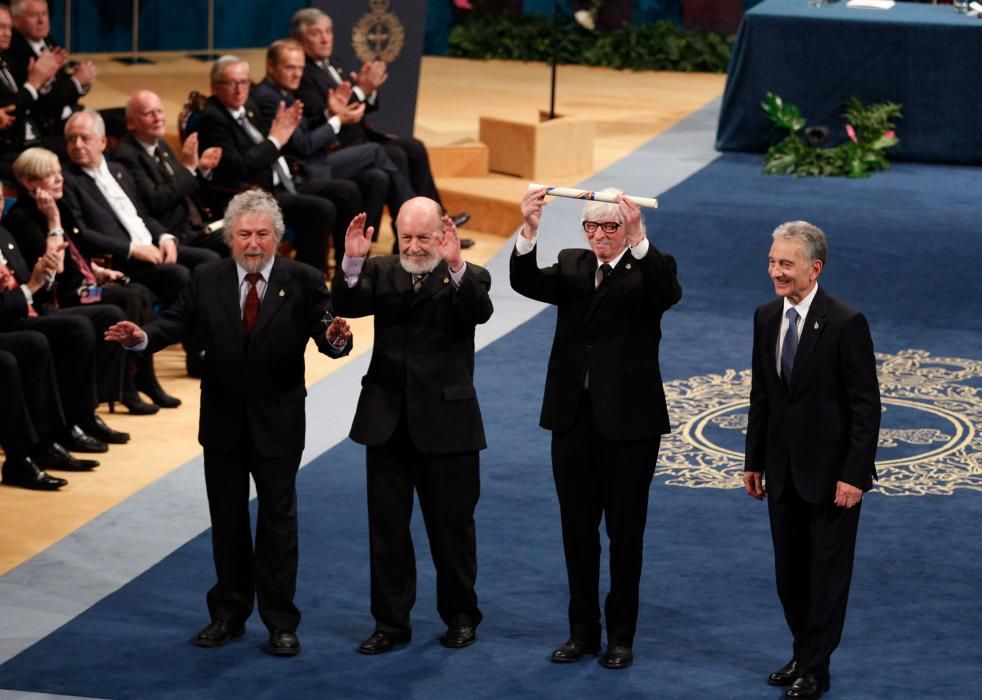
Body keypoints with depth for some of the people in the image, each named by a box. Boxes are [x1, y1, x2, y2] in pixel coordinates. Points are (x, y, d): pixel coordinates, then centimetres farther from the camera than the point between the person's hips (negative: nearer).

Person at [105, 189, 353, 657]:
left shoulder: (303, 281, -9)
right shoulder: (207, 280, -2)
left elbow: (325, 333, -16)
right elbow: (177, 322, -6)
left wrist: (336, 338, -40)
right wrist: (142, 337, -25)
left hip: (278, 420, -3)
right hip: (223, 420, 3)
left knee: (278, 518, 5)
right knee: (227, 519, 14)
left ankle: (280, 622, 14)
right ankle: (228, 614, 26)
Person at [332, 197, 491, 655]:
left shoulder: (467, 278, -4)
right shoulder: (380, 272, 5)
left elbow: (480, 311, -24)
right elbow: (347, 307, -11)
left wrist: (455, 265, -39)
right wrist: (352, 261, -27)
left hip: (446, 422, -3)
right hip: (388, 422, 3)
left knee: (452, 525, 8)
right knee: (386, 526, 8)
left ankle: (460, 616, 24)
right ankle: (391, 622, 18)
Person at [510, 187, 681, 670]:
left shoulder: (646, 270, -5)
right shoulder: (571, 266, 7)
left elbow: (669, 292, -29)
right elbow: (526, 283, -12)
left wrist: (638, 237, -41)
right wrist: (529, 231, -29)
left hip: (629, 420, -4)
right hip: (574, 418, 4)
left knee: (625, 531, 6)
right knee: (578, 530, 12)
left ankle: (621, 637, 17)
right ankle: (583, 631, 23)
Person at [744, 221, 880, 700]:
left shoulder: (845, 324, -16)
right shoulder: (766, 318, 3)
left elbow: (866, 406, -15)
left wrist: (854, 475, -17)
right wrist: (754, 461, 11)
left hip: (831, 473, -6)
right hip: (784, 472, 6)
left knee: (827, 573, 5)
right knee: (789, 572, 15)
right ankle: (802, 655, 30)